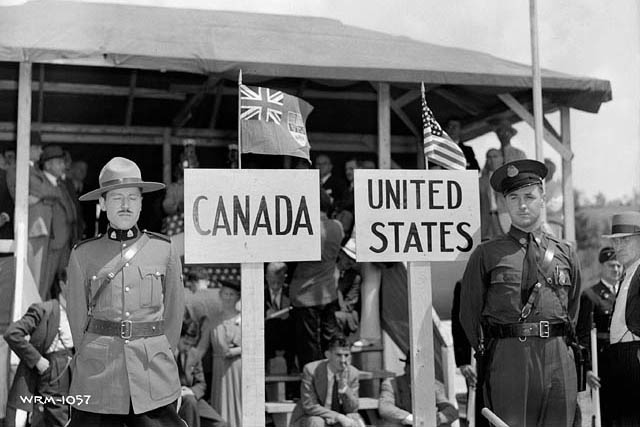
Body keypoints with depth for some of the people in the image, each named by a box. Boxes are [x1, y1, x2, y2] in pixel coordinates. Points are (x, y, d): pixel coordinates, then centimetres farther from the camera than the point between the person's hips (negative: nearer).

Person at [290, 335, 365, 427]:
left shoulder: (353, 373, -10)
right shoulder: (310, 370, -20)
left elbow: (352, 409, -10)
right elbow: (310, 406, -20)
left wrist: (344, 386, -28)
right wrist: (339, 417, -29)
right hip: (309, 419, -3)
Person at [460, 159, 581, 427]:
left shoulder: (566, 253, 12)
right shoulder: (486, 254, 4)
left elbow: (572, 308, 20)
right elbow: (469, 313, 7)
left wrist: (556, 342, 14)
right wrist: (486, 352, 6)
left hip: (558, 357, 3)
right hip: (507, 359, -3)